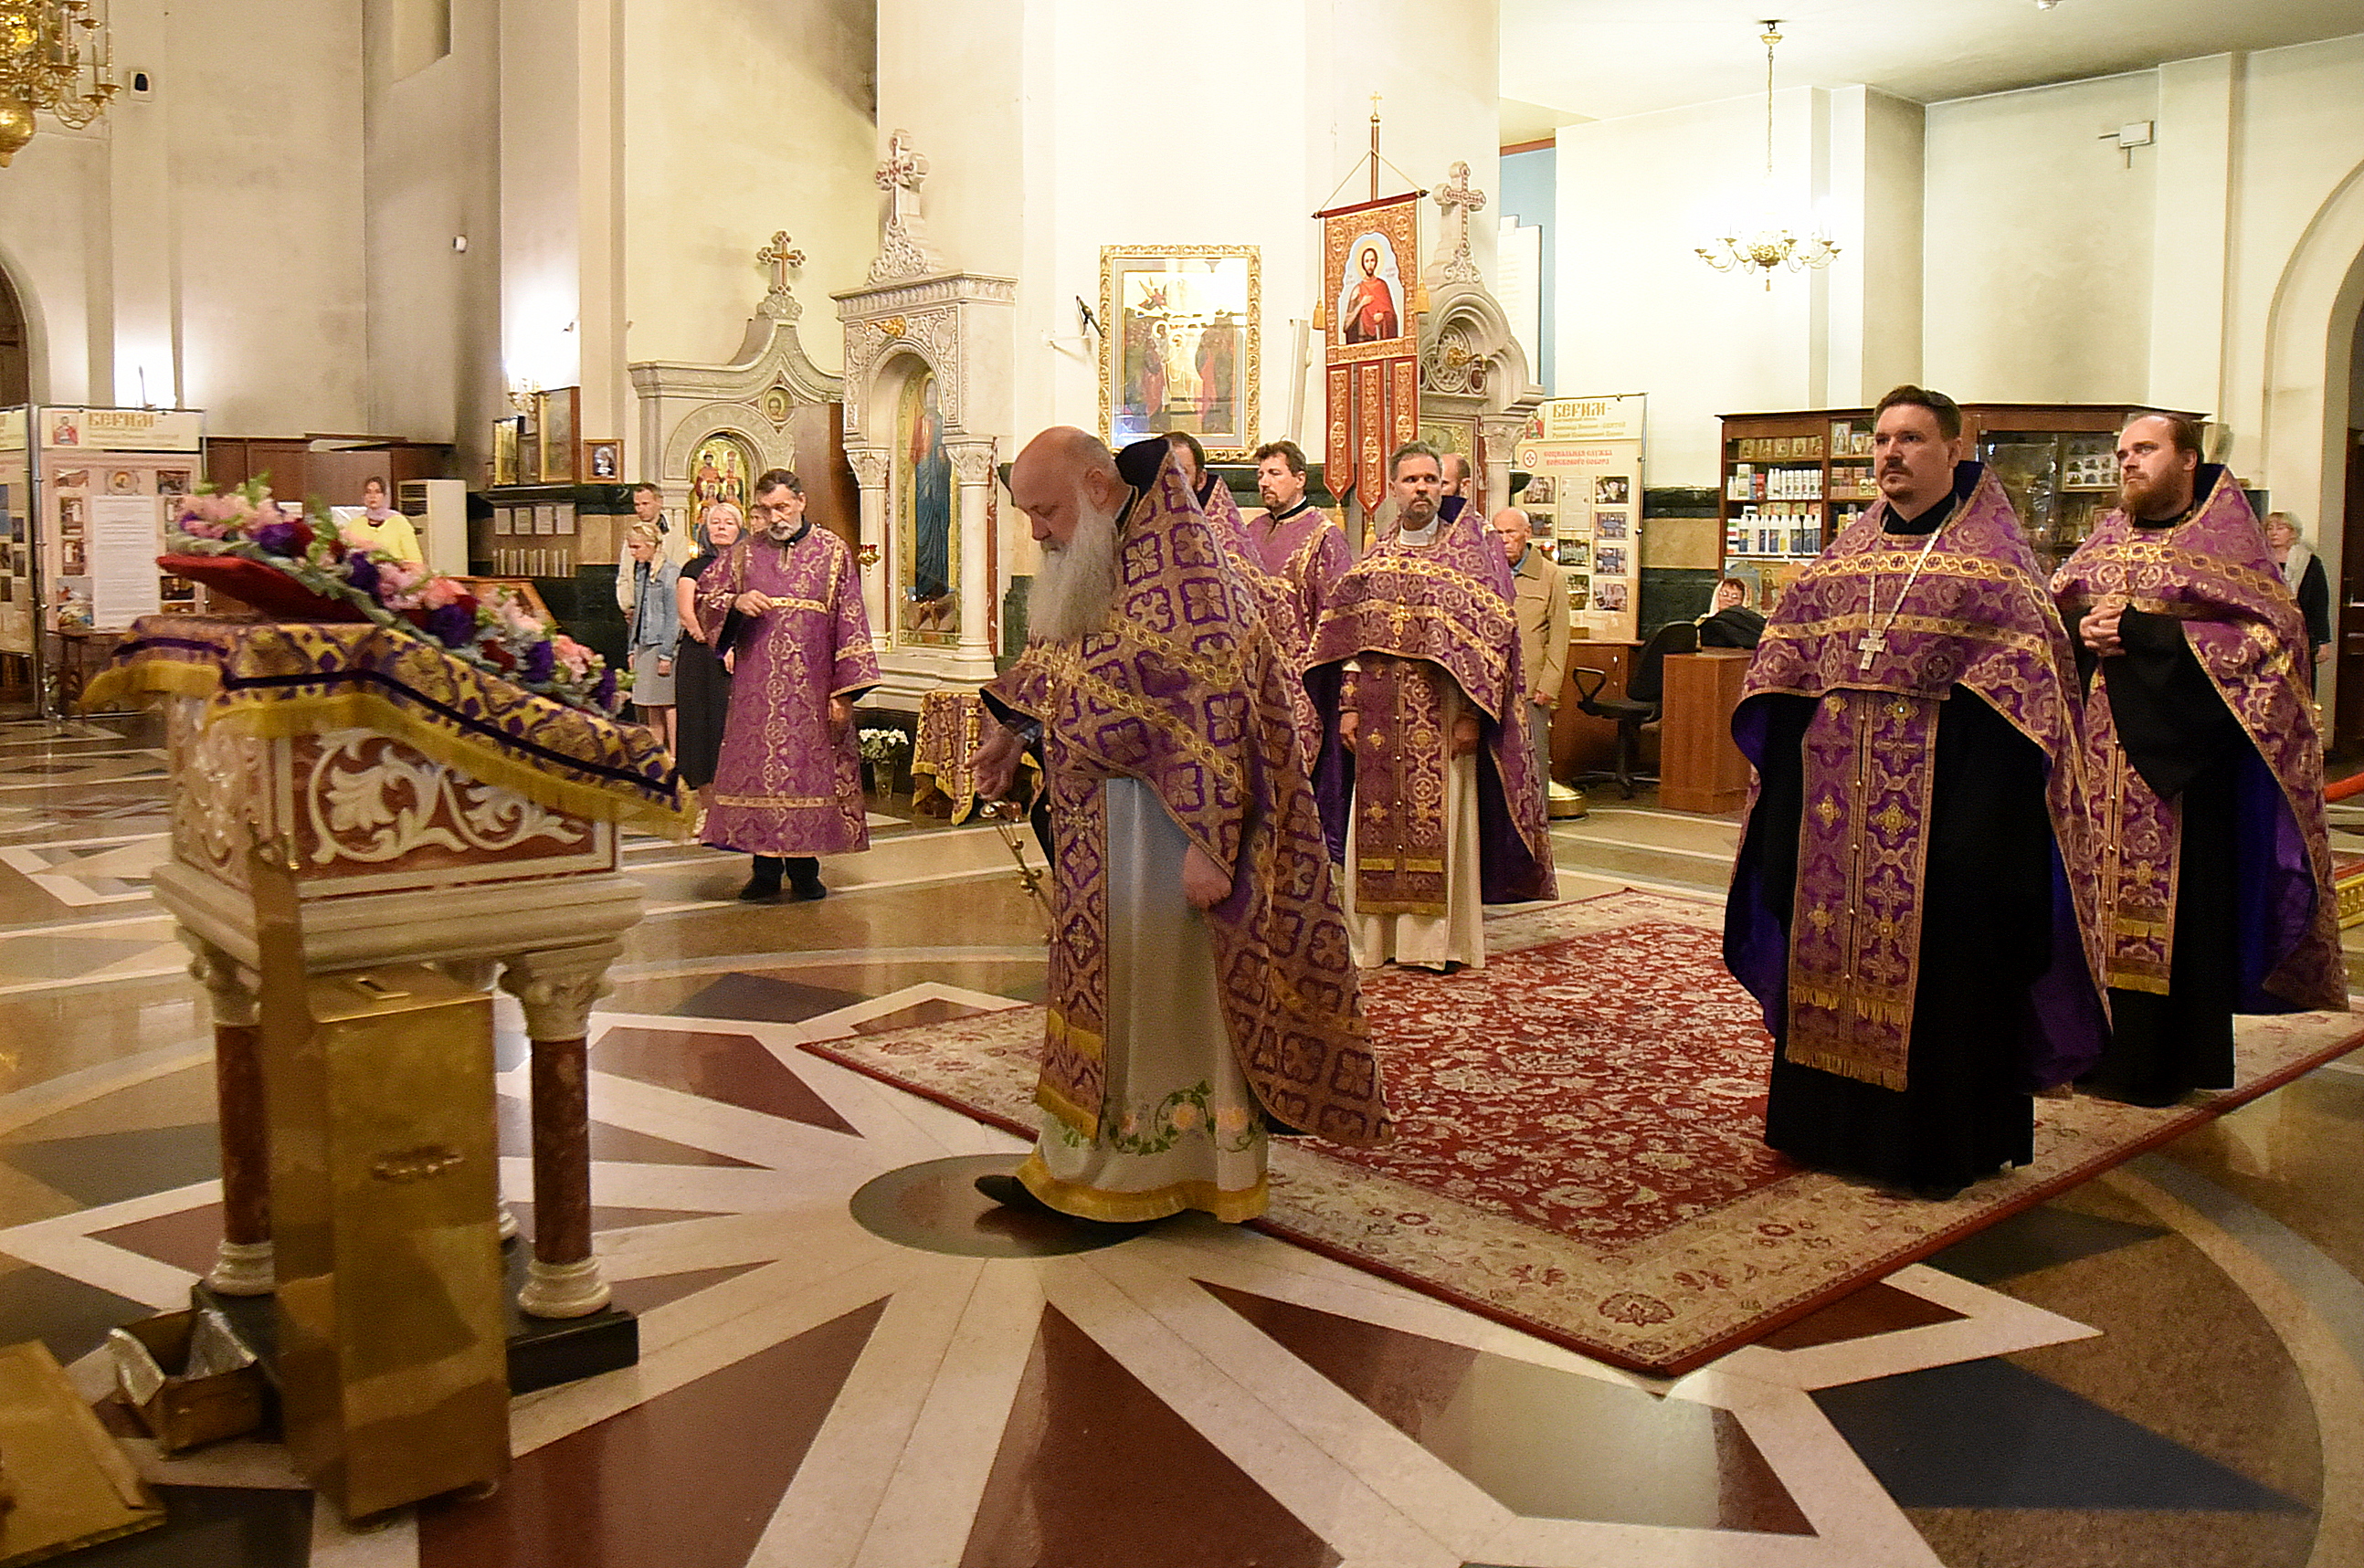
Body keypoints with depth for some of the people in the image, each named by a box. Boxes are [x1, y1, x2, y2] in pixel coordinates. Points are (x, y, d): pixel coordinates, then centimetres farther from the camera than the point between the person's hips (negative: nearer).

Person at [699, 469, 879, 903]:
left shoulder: (832, 551, 4)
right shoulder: (745, 552, 10)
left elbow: (849, 621, 0)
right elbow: (704, 594, 13)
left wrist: (845, 691, -6)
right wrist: (735, 601, -10)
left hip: (812, 689, -2)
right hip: (756, 689, 2)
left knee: (809, 767, 0)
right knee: (757, 765, 0)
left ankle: (804, 869, 9)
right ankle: (765, 868, 8)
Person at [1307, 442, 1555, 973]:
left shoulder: (1472, 554, 2)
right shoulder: (1372, 563, 13)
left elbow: (1490, 635, -4)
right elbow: (1349, 639, 12)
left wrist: (1471, 714, -12)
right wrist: (1349, 705, 2)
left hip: (1442, 716, -3)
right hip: (1380, 718, 3)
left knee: (1442, 824, -3)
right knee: (1376, 824, 4)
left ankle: (1439, 940, 5)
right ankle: (1377, 935, 13)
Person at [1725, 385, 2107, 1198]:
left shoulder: (1991, 551, 0)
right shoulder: (1849, 548, 14)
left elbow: (2025, 655, -8)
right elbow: (1790, 640, 15)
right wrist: (1786, 743, 4)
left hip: (1944, 781, -5)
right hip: (1840, 782, 5)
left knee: (1937, 952, -1)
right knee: (1832, 938, 10)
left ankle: (1939, 1138, 11)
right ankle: (1829, 1118, 23)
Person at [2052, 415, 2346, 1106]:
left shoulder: (2225, 539, 0)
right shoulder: (2103, 543, 15)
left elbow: (2269, 632, -11)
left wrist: (2142, 632, -17)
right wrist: (2083, 632, -10)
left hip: (2182, 757, -4)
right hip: (2099, 756, 5)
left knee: (2174, 895, -2)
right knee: (2097, 890, 3)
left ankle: (2164, 1060, 6)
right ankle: (2098, 1043, 12)